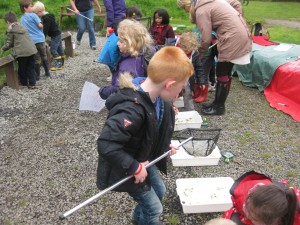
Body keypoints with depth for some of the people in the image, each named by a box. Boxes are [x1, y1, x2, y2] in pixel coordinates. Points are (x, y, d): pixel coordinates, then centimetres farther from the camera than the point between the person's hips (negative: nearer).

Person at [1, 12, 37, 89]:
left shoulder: (10, 29, -2)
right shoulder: (22, 27, 19)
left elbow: (9, 43, 2)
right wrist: (12, 46, 30)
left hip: (22, 52, -6)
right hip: (31, 50, 6)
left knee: (22, 68, 13)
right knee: (31, 68, 12)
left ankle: (24, 82, 27)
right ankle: (32, 84, 13)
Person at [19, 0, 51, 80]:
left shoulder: (22, 19, 10)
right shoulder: (33, 15, -7)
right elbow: (40, 25, -14)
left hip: (31, 41, 3)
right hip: (40, 39, -3)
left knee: (36, 59, 8)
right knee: (44, 57, 13)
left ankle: (37, 76, 12)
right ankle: (47, 73, 22)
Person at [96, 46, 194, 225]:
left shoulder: (156, 98, -12)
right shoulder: (132, 109, -40)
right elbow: (106, 145, -42)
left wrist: (165, 145, -1)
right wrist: (135, 168, -32)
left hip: (145, 159, 8)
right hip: (126, 169, -8)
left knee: (160, 191, 27)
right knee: (154, 208, 7)